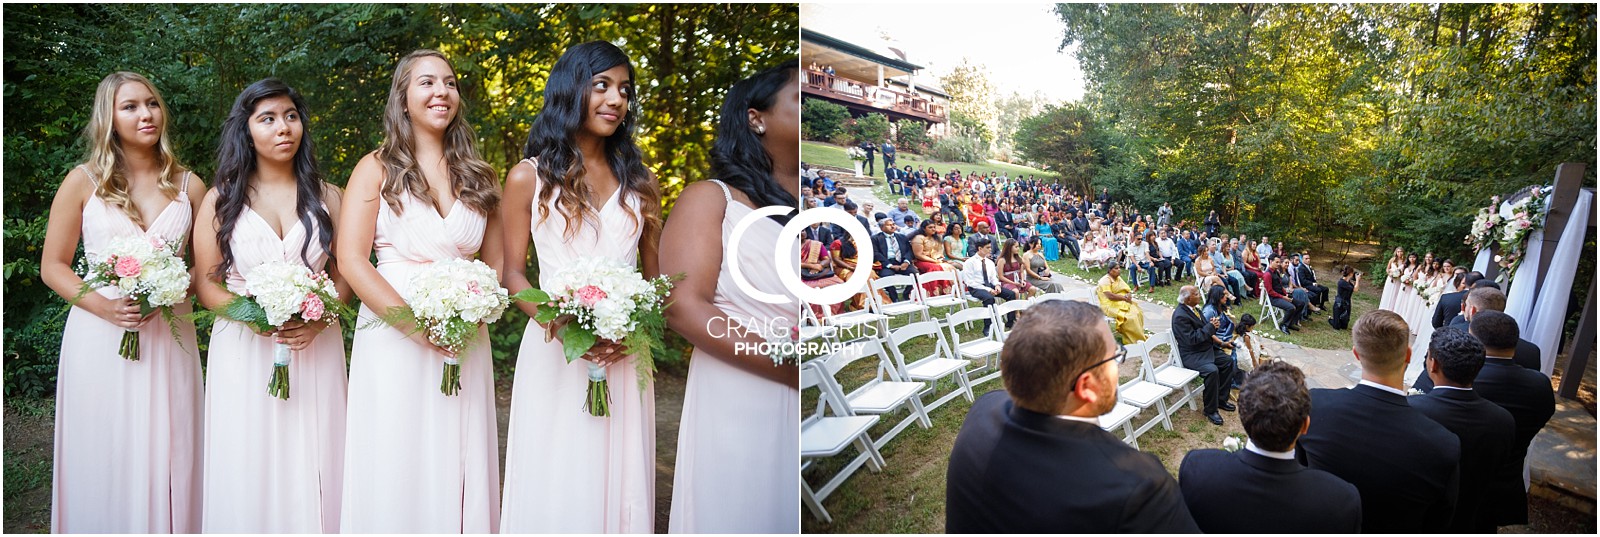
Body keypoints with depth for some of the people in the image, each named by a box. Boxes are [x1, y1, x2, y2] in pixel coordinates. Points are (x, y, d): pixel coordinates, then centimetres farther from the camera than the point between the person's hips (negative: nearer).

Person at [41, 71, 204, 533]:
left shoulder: (188, 185, 7)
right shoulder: (84, 181, 2)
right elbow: (52, 266, 3)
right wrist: (103, 305, -13)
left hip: (169, 336, 1)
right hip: (99, 335, -1)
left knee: (166, 458, 3)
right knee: (104, 462, 5)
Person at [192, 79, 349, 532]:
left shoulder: (326, 197, 7)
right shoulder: (221, 200, 4)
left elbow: (344, 272, 6)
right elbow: (205, 282, 3)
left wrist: (321, 318, -12)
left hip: (316, 350, 1)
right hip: (244, 348, -1)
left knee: (312, 467, 4)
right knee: (249, 469, 3)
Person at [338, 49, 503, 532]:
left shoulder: (477, 175, 11)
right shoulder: (378, 167, 2)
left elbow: (496, 261, 12)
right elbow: (350, 260, -7)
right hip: (392, 339, -3)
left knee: (458, 469, 7)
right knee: (395, 470, 3)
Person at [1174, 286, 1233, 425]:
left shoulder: (1194, 308, 7)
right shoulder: (1180, 316, -22)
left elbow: (1204, 329, 17)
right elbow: (1191, 339, -27)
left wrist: (1213, 325, -6)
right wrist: (1210, 327, -21)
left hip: (1206, 349, 10)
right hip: (1191, 355, -10)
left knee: (1228, 362, 5)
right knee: (1212, 371, -29)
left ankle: (1221, 399, 16)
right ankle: (1210, 410, -14)